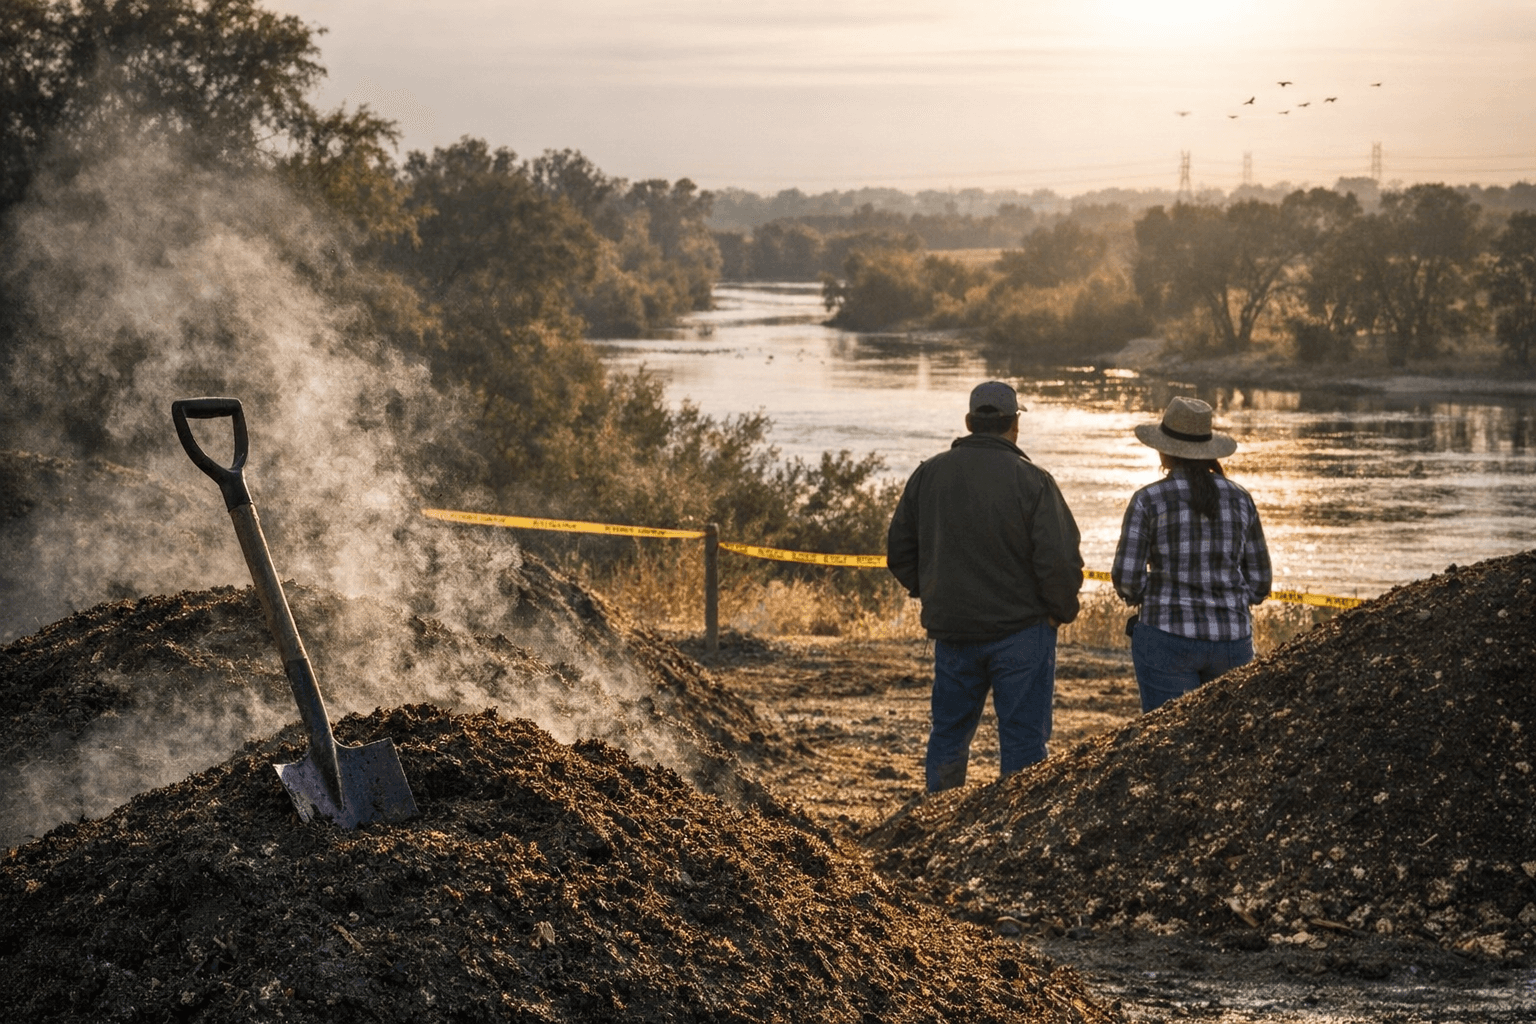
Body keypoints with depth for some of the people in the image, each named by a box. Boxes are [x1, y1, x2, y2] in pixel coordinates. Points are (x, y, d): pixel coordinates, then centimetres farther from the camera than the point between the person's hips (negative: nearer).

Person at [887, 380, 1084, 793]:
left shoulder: (928, 474, 1)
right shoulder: (1032, 482, -13)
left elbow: (899, 552, 9)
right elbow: (1059, 561, -18)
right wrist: (1062, 611, -1)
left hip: (951, 631, 4)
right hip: (1021, 631, -4)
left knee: (948, 735, 17)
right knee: (1023, 743, 3)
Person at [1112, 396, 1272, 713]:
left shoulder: (1149, 500, -6)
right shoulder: (1239, 499, 6)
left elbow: (1127, 577, -8)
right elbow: (1259, 582, 8)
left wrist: (1140, 597, 14)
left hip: (1167, 637, -3)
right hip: (1232, 638, 3)